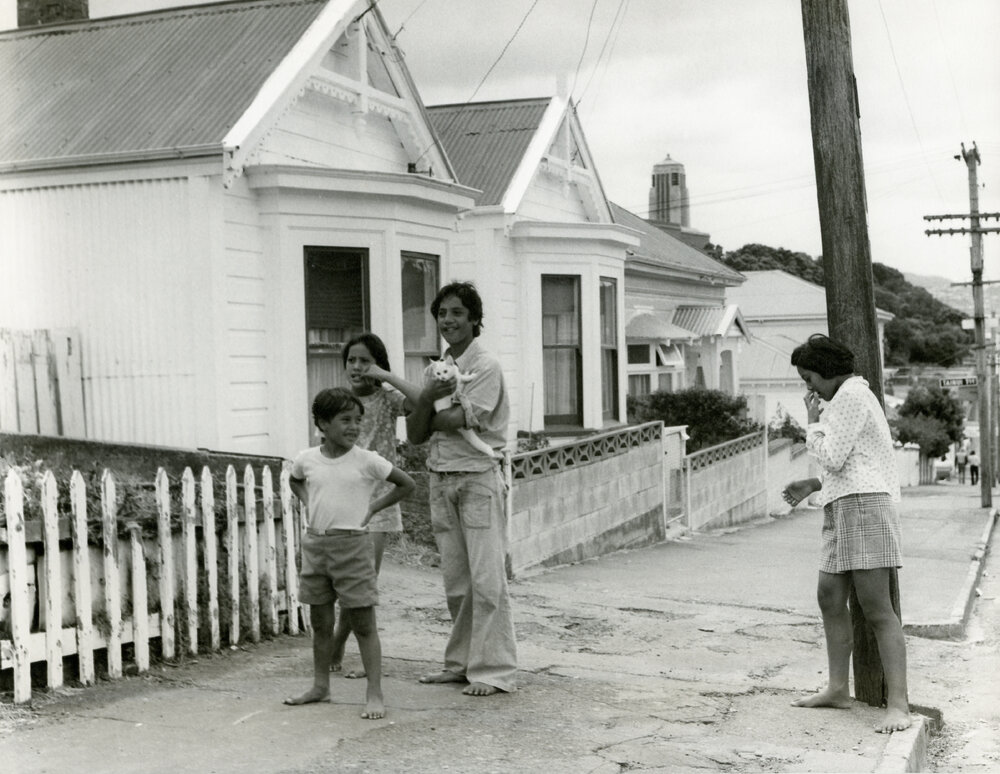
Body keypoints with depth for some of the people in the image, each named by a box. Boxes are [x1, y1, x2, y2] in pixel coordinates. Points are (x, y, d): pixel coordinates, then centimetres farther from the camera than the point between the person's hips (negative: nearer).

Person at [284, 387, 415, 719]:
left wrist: (374, 507, -2)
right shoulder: (307, 459, 4)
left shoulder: (366, 461, -7)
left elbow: (406, 484, 2)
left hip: (352, 545, -4)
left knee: (363, 622, -3)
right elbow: (295, 481, 27)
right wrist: (308, 504, 10)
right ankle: (320, 686, 27)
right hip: (315, 544, 4)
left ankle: (375, 694, -1)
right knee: (320, 621, 13)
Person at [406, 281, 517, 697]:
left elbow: (464, 421, -18)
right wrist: (427, 398, -10)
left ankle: (494, 669, -2)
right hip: (441, 478, 7)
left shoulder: (486, 366, -7)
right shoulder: (433, 371, 14)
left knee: (486, 578, -6)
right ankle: (460, 662, 19)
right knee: (455, 580, 11)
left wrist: (427, 414, -1)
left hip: (478, 477, -7)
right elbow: (415, 434, 6)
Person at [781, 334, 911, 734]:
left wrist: (813, 422, -1)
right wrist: (813, 485, 18)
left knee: (876, 607, -13)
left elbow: (832, 457, -15)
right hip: (844, 507, 11)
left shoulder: (851, 395, -9)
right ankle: (838, 688, 23)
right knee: (830, 598, 14)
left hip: (863, 504, -11)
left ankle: (897, 704, -14)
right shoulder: (854, 396, 23)